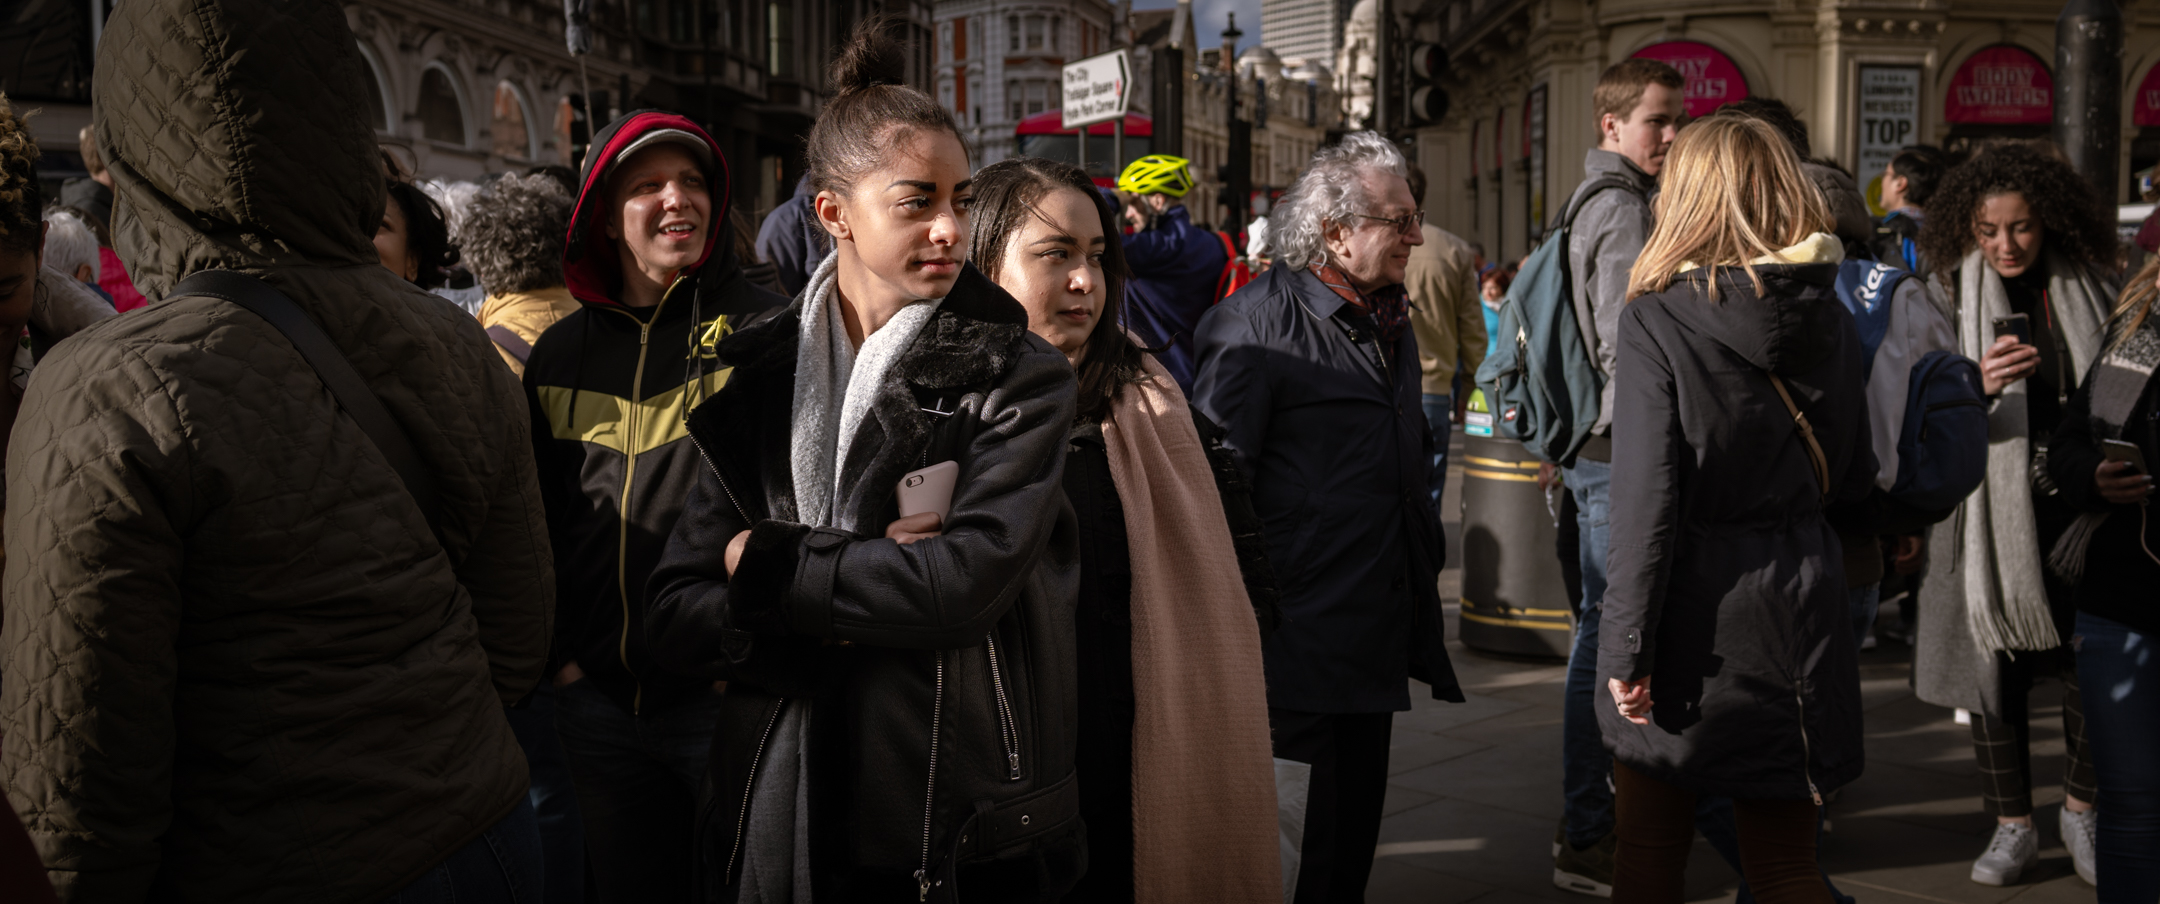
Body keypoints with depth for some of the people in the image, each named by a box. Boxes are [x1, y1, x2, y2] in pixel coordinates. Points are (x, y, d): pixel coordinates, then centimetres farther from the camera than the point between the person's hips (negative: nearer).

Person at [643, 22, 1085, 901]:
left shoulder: (1017, 374, -5)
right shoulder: (758, 379, 2)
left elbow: (967, 580, -20)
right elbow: (675, 621, -3)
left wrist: (766, 563, -10)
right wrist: (865, 592, -16)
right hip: (786, 822, 2)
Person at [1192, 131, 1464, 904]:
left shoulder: (1389, 320, 14)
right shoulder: (1257, 322, -14)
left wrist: (1427, 564, 20)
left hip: (1376, 628, 9)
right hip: (1296, 630, -8)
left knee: (1354, 815, 18)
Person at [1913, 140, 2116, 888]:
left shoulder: (2091, 288, 4)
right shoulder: (1949, 295, 0)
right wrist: (1976, 386, -24)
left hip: (2081, 504, 1)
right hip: (1990, 510, -1)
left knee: (2092, 665, 4)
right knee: (1996, 667, 4)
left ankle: (2082, 810, 27)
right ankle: (2012, 827, 19)